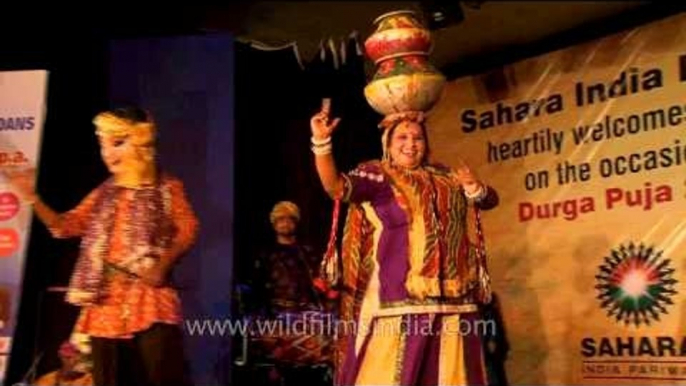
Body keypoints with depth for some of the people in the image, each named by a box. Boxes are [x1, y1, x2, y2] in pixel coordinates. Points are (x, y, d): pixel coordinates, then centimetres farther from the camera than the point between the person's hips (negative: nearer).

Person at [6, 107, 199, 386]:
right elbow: (66, 226, 14)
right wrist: (32, 197, 2)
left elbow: (188, 229, -4)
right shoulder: (105, 193, 16)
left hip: (150, 296, -5)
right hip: (107, 299, 5)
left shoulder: (167, 188, 3)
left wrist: (163, 264, -18)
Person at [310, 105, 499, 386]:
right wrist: (321, 142, -31)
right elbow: (336, 186, -16)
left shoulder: (445, 177, 18)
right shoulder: (377, 175, 2)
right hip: (398, 300, -5)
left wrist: (474, 186, -1)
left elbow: (489, 200, 21)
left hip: (452, 299, 5)